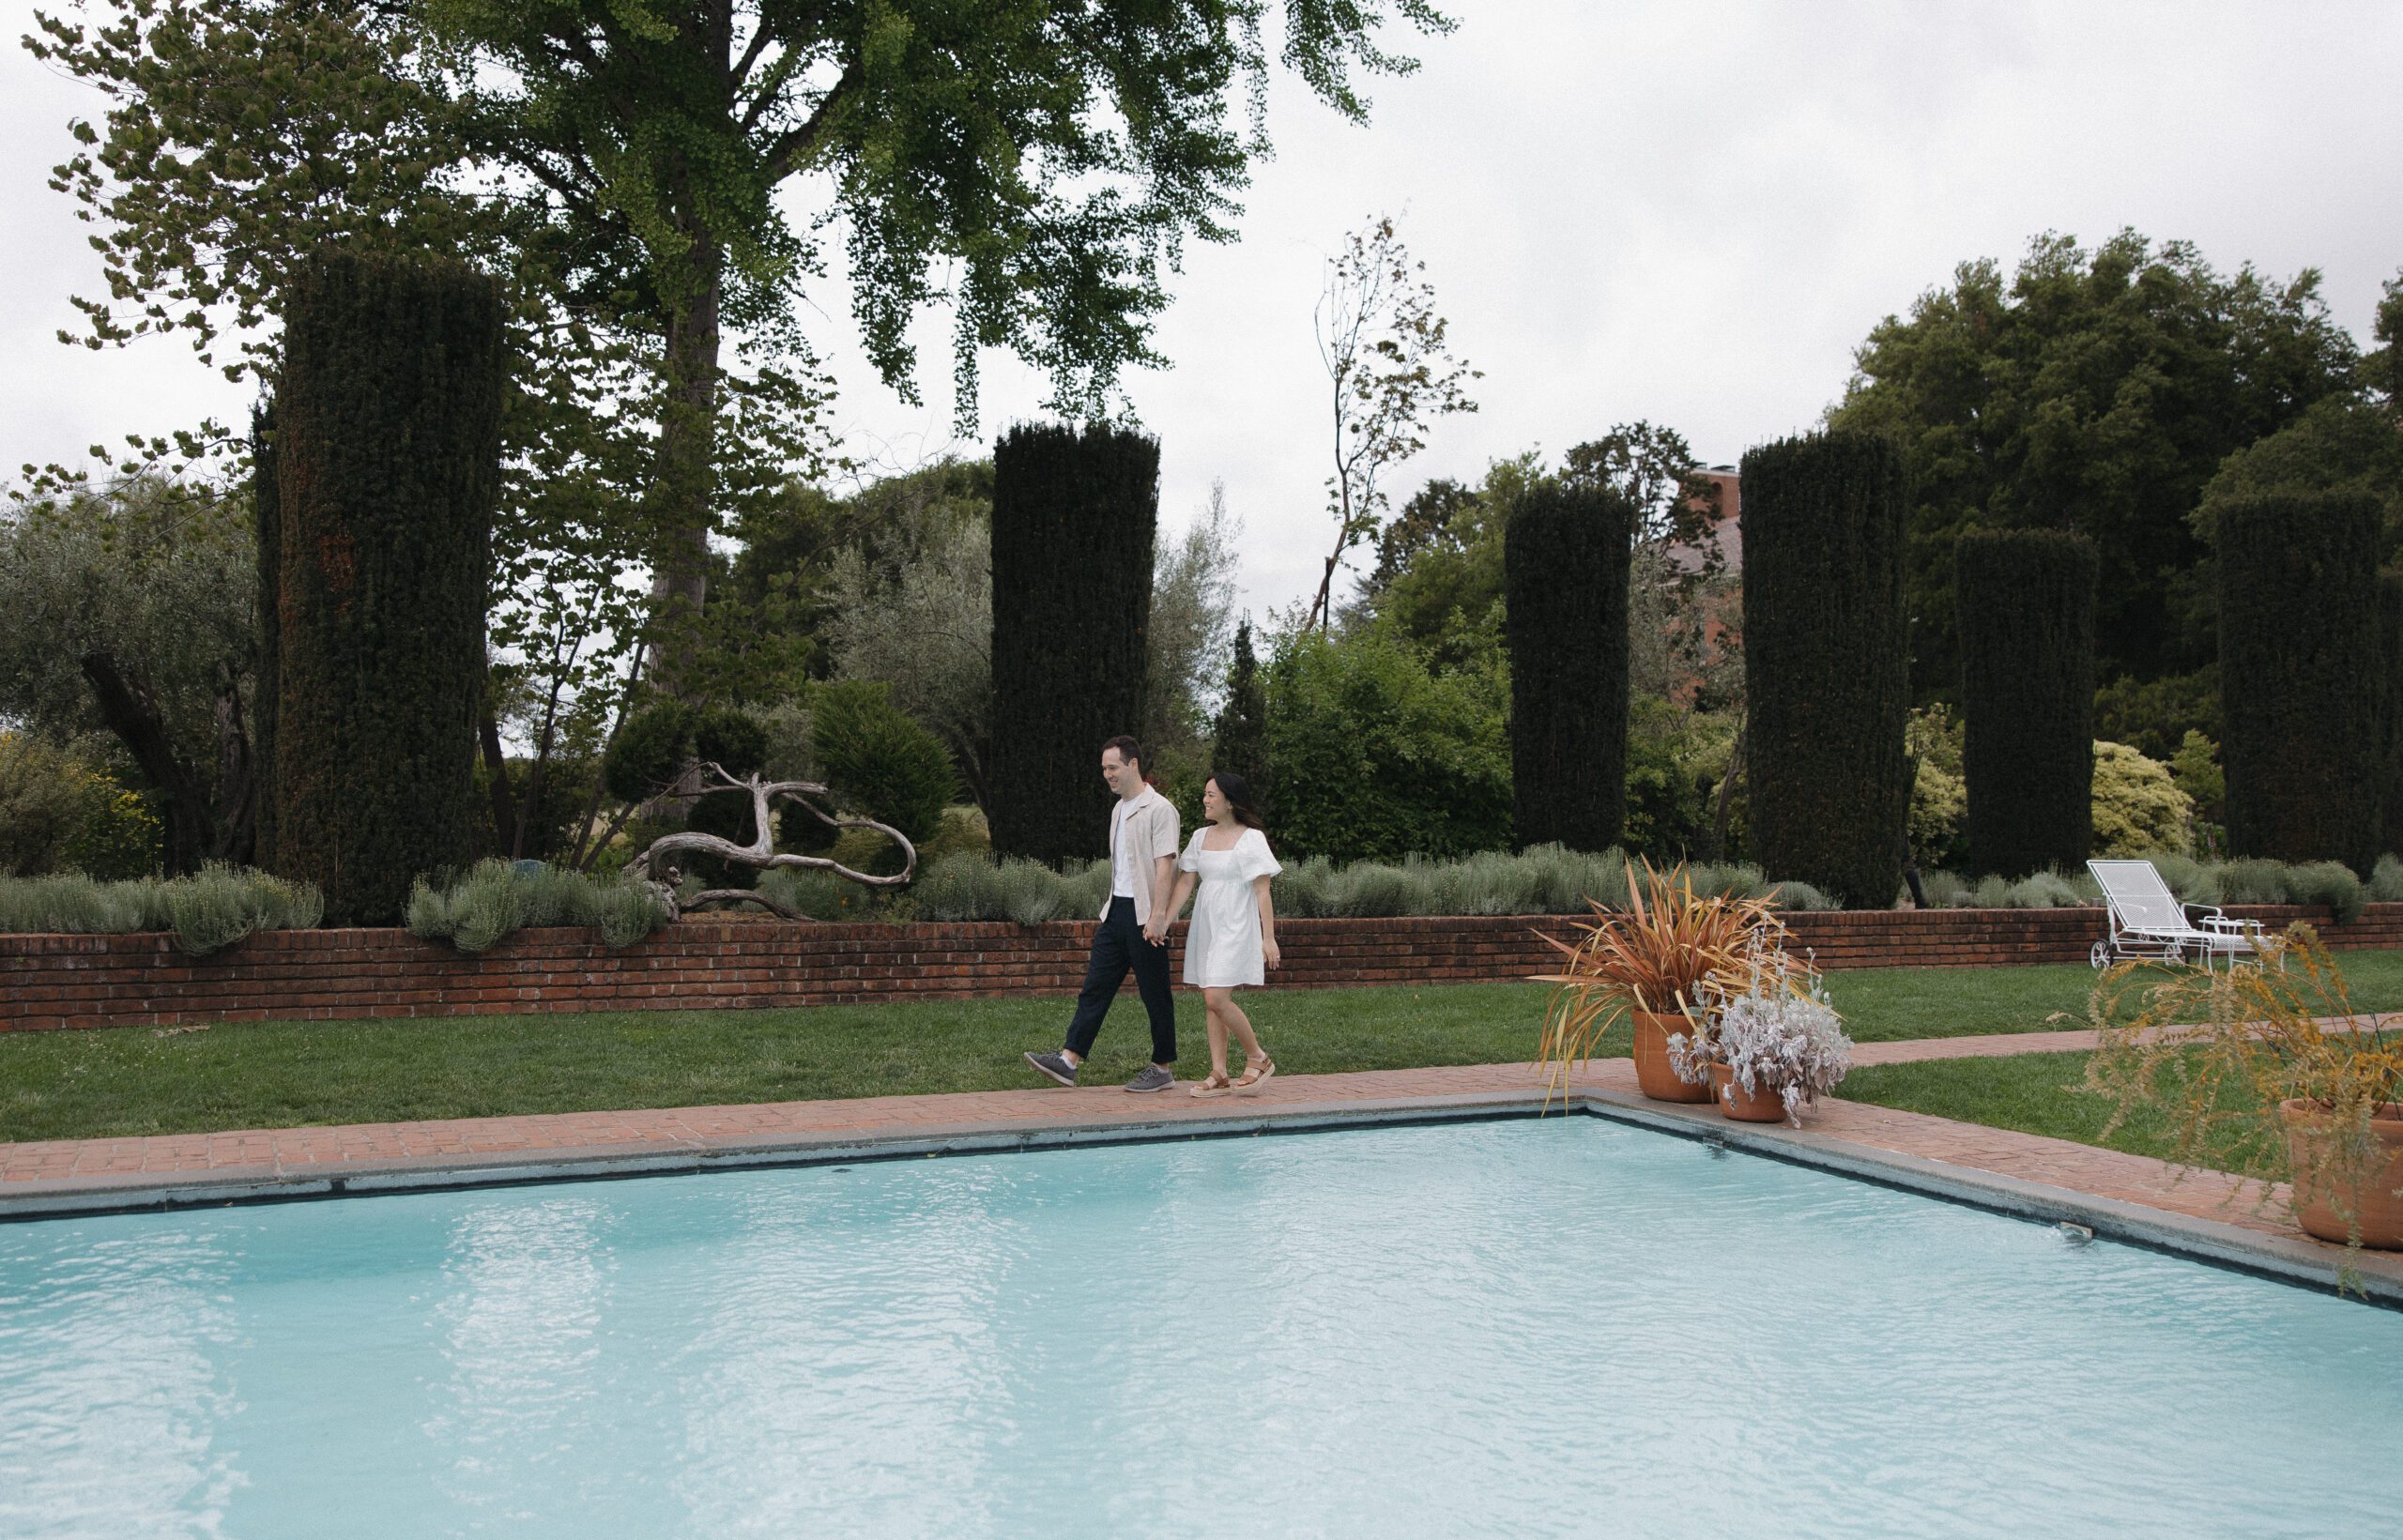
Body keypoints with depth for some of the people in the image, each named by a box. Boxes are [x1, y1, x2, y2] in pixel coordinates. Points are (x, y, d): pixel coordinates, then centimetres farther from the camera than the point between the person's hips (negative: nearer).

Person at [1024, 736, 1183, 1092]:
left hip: (1145, 915, -8)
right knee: (1095, 986, 2)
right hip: (1117, 909, 8)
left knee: (1155, 994, 1)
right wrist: (1113, 906, 19)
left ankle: (1163, 1068, 11)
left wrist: (1156, 916, -23)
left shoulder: (1159, 809, -12)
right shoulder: (1119, 809, 16)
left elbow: (1165, 866, -18)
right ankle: (1069, 1061, -1)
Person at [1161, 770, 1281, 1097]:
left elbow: (1262, 892, -9)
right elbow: (1185, 882, 10)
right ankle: (1218, 1075, 10)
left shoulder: (1251, 838, -7)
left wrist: (1269, 938, -12)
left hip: (1235, 926, -7)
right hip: (1206, 923, 7)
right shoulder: (1201, 837, 11)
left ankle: (1258, 1058, 3)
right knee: (1210, 1002, 5)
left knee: (1217, 999, -15)